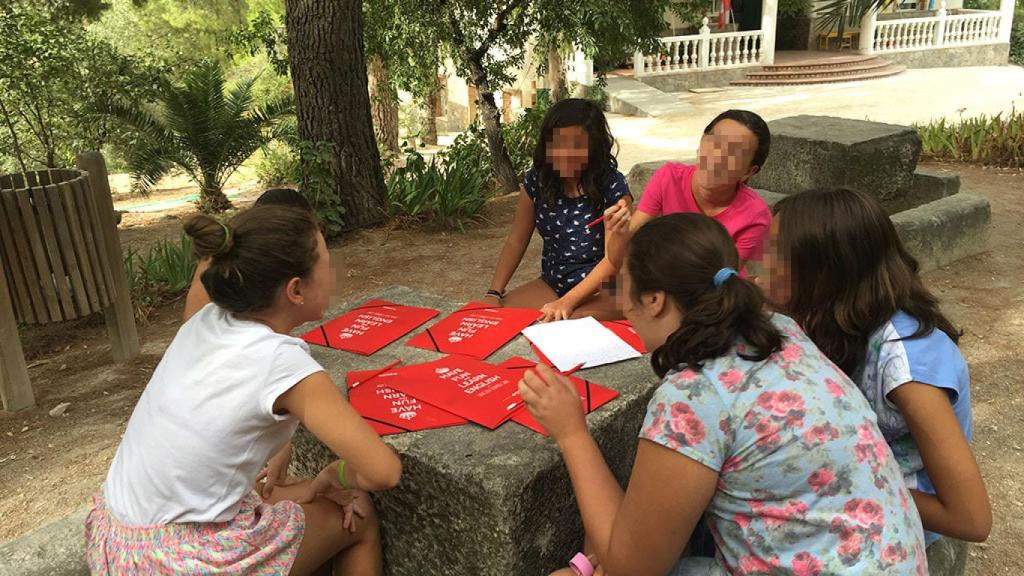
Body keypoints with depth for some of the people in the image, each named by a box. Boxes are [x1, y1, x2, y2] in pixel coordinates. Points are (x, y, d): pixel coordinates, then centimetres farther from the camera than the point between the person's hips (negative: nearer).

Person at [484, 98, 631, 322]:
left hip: (603, 290, -5)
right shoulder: (536, 181, 0)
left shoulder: (612, 187, -13)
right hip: (551, 284, 5)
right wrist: (494, 293, -10)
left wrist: (568, 302, -25)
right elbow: (516, 241, 4)